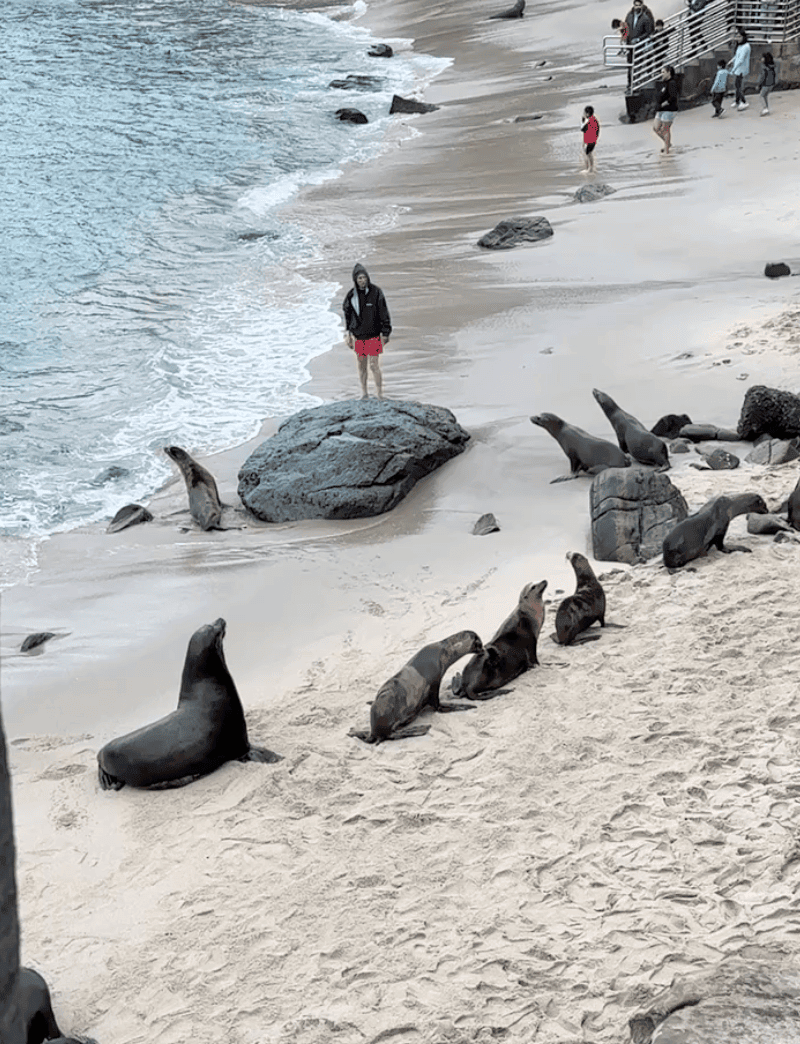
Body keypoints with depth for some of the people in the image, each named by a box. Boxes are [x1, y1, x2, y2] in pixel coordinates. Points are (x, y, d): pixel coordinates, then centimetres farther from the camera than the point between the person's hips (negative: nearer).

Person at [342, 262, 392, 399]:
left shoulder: (376, 292, -7)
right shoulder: (351, 295, 2)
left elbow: (384, 313, -4)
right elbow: (347, 314, 14)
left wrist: (385, 333, -6)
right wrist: (347, 334, 10)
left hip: (373, 335, -3)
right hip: (358, 336, 3)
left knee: (374, 365, -6)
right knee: (361, 365, 10)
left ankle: (380, 395, 1)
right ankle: (364, 392, 23)